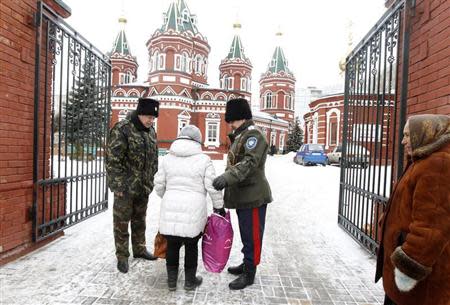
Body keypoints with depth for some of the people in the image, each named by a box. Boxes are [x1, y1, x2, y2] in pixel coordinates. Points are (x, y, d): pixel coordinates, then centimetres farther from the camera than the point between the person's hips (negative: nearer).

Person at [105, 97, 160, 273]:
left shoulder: (150, 131, 7)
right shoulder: (121, 130, -15)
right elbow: (113, 161, -17)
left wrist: (151, 181, 13)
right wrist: (118, 186, -18)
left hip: (144, 187, 7)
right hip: (125, 187, -6)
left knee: (140, 220, 20)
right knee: (122, 222, 7)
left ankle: (139, 249, 36)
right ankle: (122, 256, 23)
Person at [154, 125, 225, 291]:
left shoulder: (168, 158, 6)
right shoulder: (203, 159, -4)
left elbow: (159, 185, 9)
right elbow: (212, 187, -5)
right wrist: (219, 206, 7)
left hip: (170, 209, 3)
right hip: (193, 211, -2)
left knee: (172, 245, 17)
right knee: (191, 246, 15)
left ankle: (171, 280, 29)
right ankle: (190, 281, 28)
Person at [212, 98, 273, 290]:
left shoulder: (253, 136, -14)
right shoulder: (240, 137, 17)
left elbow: (249, 163, -30)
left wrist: (226, 177, -41)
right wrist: (226, 192, 22)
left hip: (253, 197, -10)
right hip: (242, 197, 10)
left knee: (252, 235, 1)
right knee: (246, 234, 20)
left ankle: (249, 273, 13)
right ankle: (247, 264, 35)